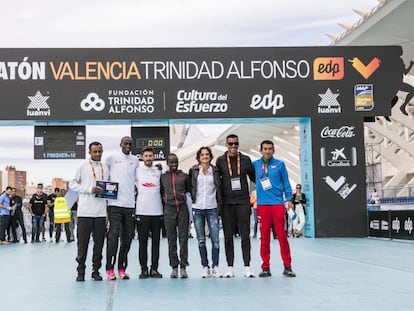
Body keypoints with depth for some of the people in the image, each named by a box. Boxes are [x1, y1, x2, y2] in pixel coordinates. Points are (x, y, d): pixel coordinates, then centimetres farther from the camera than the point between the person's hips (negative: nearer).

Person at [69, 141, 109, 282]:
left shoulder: (106, 168, 14)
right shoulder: (83, 166, 2)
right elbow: (72, 184, -1)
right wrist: (90, 189, -13)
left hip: (101, 212, 4)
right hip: (85, 211, -3)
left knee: (99, 243, 6)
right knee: (83, 242, 0)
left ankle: (96, 270, 14)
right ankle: (81, 271, 9)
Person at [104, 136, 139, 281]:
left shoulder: (135, 160, 13)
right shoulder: (111, 159, 4)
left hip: (130, 204, 4)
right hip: (115, 203, -4)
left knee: (127, 237, 6)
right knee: (113, 235, -10)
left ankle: (122, 269, 14)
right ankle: (110, 270, -7)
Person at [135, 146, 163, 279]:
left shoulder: (159, 171, 10)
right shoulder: (137, 170, 5)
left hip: (157, 212, 2)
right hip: (142, 212, -2)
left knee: (156, 242, 4)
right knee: (143, 242, 0)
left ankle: (154, 269, 10)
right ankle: (144, 269, 7)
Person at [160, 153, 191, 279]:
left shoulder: (184, 176, 9)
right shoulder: (162, 177, 9)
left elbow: (189, 191, 14)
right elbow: (160, 193, 13)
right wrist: (162, 210, 7)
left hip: (182, 209, 0)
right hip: (169, 210, 0)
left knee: (183, 238, -2)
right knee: (171, 239, 3)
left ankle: (183, 266, 1)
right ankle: (174, 267, 8)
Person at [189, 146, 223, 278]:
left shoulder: (215, 171, 6)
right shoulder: (193, 170, 5)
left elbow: (219, 188, 11)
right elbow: (189, 187, 11)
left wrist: (219, 205, 7)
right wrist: (192, 199, 5)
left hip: (212, 208, 0)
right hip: (197, 208, 0)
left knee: (215, 239, -5)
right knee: (201, 240, 4)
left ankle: (215, 267, 6)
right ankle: (205, 267, 12)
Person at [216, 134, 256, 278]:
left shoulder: (245, 160, 6)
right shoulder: (220, 161, 5)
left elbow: (253, 177, 16)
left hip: (243, 202, 0)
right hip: (226, 203, 0)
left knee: (245, 235, -1)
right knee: (228, 236, 5)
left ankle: (247, 267, 5)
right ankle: (230, 268, 11)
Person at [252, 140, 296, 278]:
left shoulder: (280, 164, 5)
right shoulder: (255, 164, 7)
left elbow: (285, 182, 8)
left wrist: (289, 199, 3)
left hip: (278, 203, -1)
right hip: (262, 204, 1)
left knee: (282, 235, -1)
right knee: (264, 236, 4)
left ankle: (287, 267, 7)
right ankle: (265, 267, 12)